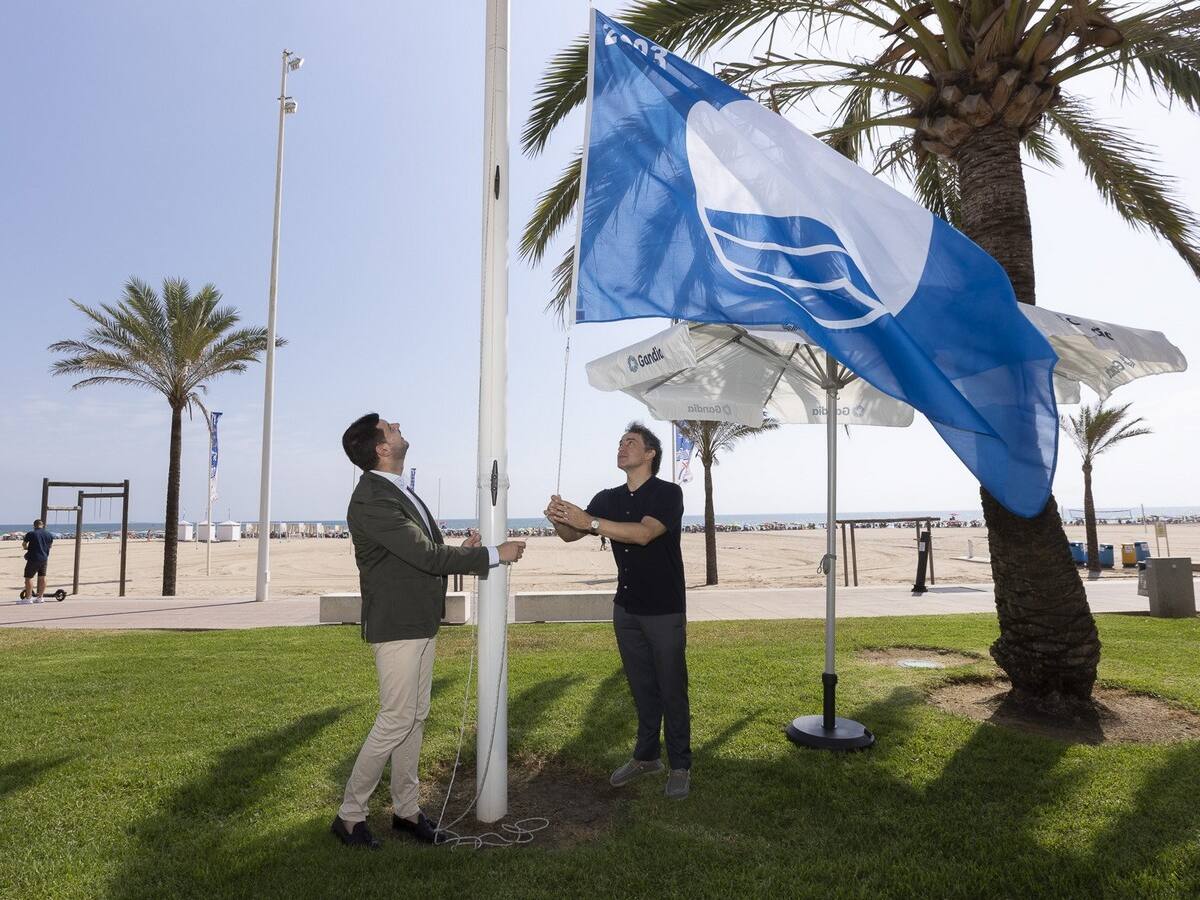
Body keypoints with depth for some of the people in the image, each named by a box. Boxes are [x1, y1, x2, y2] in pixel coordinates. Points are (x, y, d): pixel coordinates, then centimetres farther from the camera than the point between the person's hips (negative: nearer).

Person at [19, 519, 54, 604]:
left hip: (33, 559, -5)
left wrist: (27, 548, 27)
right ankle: (40, 597, 16)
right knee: (42, 577, 10)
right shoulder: (49, 535, 5)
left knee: (28, 577, 1)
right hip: (44, 558, 5)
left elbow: (24, 545, 5)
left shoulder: (30, 534, -7)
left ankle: (28, 598, 2)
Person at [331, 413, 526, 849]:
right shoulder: (371, 500, -21)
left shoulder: (397, 490, 12)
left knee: (415, 718, 14)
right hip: (396, 627, -9)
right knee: (395, 721, -2)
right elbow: (426, 555, -24)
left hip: (420, 623, 9)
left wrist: (459, 552, -1)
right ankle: (349, 816, 15)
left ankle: (406, 809, 27)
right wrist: (494, 555, -18)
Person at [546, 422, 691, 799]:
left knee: (671, 689, 2)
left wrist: (589, 521, -35)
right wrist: (560, 518, -22)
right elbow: (571, 534, 1)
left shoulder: (668, 493, -12)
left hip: (665, 610, -5)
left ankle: (680, 766, 16)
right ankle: (646, 756, 29)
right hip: (626, 609, 5)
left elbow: (644, 533, -29)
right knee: (642, 687, 16)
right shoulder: (608, 499, 5)